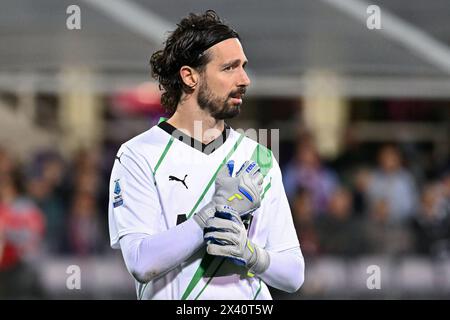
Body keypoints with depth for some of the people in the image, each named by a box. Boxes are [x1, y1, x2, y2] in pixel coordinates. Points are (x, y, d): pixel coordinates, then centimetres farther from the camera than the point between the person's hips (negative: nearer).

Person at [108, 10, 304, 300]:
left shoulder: (259, 159, 11)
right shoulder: (139, 156, 1)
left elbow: (293, 275, 10)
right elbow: (142, 264, -11)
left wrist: (249, 252, -8)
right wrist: (219, 209, -12)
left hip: (251, 306, 3)